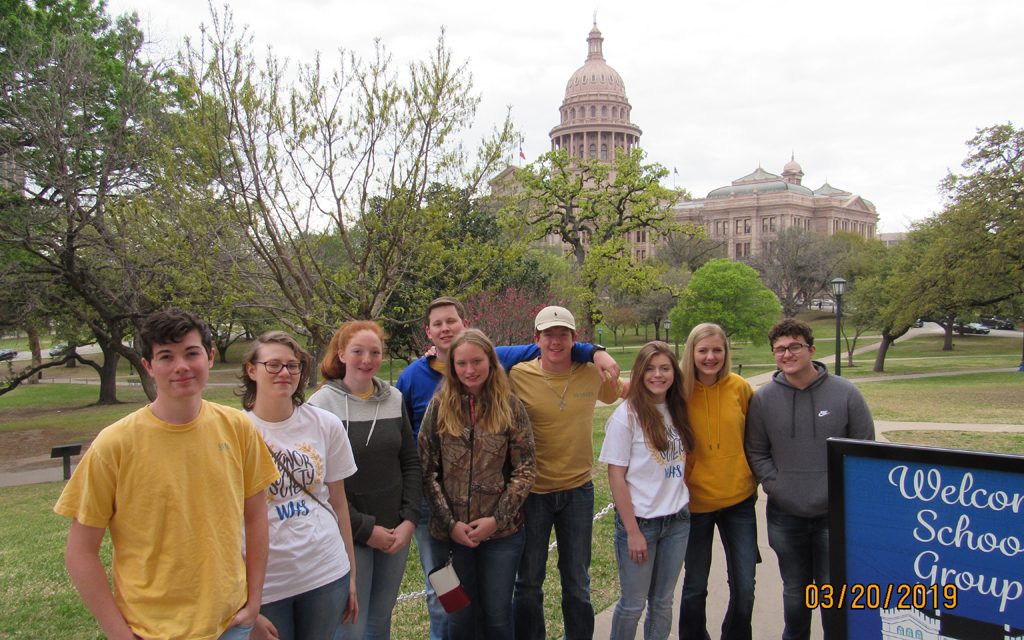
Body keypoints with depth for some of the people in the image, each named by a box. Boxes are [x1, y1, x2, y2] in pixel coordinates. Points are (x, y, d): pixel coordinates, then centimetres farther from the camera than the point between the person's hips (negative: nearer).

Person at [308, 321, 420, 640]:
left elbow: (411, 463, 8)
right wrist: (365, 530, -12)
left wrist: (409, 519, -3)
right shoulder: (321, 404, -10)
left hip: (396, 532, 4)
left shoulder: (394, 399, 5)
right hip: (348, 536, -4)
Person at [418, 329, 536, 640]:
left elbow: (525, 469, -3)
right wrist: (450, 523, -9)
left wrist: (497, 519, -11)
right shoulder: (439, 406, 0)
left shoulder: (510, 406, -2)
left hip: (502, 532, 0)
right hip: (453, 532, 1)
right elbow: (427, 470, -2)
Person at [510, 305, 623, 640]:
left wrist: (612, 374, 2)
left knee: (577, 585, 16)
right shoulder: (518, 376, -12)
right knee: (528, 584, 12)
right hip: (533, 490, -2)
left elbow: (611, 396, 17)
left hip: (578, 489, 2)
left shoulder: (591, 373, -5)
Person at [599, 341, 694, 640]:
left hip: (678, 520, 5)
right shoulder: (627, 415, -13)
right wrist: (632, 531, -14)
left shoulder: (677, 412, 4)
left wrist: (684, 504, 3)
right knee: (633, 603, 7)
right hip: (640, 521, -5)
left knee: (663, 601, 15)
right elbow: (615, 476, -13)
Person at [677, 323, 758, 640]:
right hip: (695, 500, -2)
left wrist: (752, 477, 7)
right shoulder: (680, 391, -10)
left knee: (744, 587, 7)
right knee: (695, 586, 10)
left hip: (739, 498, 2)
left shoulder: (740, 387, -5)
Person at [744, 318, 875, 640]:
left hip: (835, 515, -1)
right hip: (785, 516, 2)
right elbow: (756, 452, 4)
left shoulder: (845, 393, -5)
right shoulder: (763, 399, -2)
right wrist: (775, 486, -8)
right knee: (795, 590, 17)